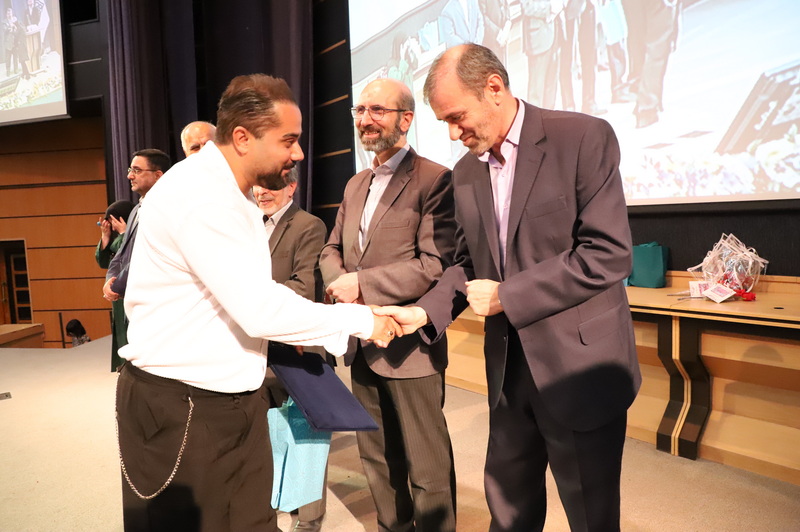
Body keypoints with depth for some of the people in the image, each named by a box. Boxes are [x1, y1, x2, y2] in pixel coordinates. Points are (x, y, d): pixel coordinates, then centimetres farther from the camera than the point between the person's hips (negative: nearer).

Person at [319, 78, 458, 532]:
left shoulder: (435, 180, -13)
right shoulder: (355, 185, 13)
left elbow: (437, 265, -21)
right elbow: (332, 249, 16)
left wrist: (362, 283, -20)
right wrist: (339, 281, -6)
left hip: (408, 345, -8)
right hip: (362, 342, 8)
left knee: (426, 466, 9)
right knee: (377, 456, 23)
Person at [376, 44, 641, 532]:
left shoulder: (584, 137, -12)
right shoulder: (466, 172, 7)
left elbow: (608, 254, -18)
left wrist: (506, 296, -17)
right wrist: (425, 312, -4)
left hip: (579, 365, -5)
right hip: (509, 369, 6)